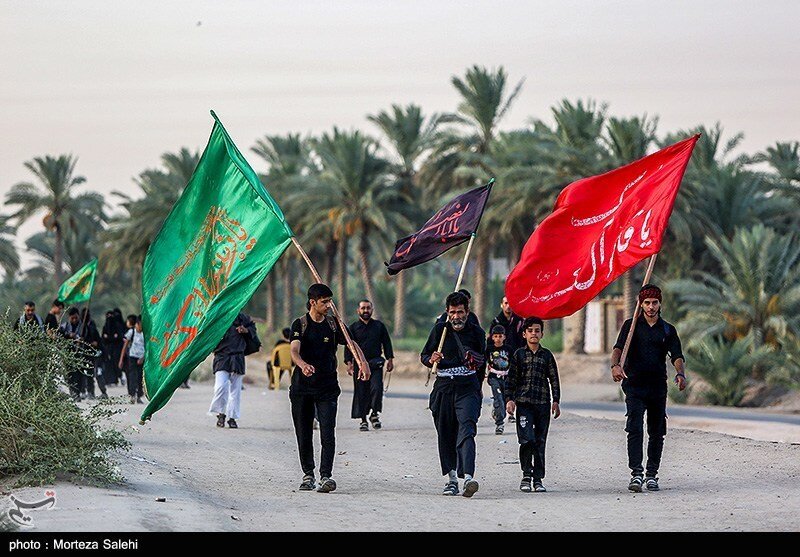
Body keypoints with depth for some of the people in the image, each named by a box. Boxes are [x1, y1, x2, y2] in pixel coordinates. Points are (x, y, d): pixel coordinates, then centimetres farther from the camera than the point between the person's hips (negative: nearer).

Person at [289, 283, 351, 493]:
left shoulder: (334, 325, 6)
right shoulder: (300, 325, -2)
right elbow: (294, 351, -16)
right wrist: (303, 365, -39)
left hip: (328, 388, 0)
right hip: (302, 387, 0)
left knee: (328, 433, -12)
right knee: (304, 434, 5)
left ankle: (326, 476, -16)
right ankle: (308, 474, 20)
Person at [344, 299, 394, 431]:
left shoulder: (379, 326, 10)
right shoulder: (353, 327, 6)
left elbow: (386, 343, 14)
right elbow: (348, 346, 3)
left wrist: (390, 360, 6)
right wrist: (349, 363, -7)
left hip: (376, 364, 0)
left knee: (376, 388, -17)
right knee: (361, 392, 0)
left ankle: (375, 413, 0)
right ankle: (363, 420, 8)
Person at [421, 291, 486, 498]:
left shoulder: (477, 333, 5)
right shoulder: (440, 330, 4)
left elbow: (482, 362, 17)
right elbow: (424, 355, 9)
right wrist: (431, 360, -12)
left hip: (468, 388, -2)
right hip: (444, 388, 2)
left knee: (466, 430, -19)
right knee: (445, 435, 4)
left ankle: (468, 476, -32)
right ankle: (451, 478, 14)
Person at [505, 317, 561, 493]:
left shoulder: (547, 355, 9)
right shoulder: (519, 354, 6)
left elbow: (554, 379, 10)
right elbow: (511, 378, 7)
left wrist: (556, 401, 3)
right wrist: (510, 399, -3)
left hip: (543, 403, 2)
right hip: (524, 403, -2)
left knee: (540, 442, 2)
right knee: (527, 439, -13)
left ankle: (538, 478, 7)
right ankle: (526, 475, -4)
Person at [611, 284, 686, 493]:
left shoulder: (668, 330, 11)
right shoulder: (631, 325, 5)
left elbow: (677, 356, 0)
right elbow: (618, 348, -9)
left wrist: (681, 374, -22)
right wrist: (615, 365, -32)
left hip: (658, 387, 3)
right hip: (634, 385, -3)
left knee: (657, 432, 6)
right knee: (635, 428, -15)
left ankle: (652, 474, 16)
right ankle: (636, 474, -22)